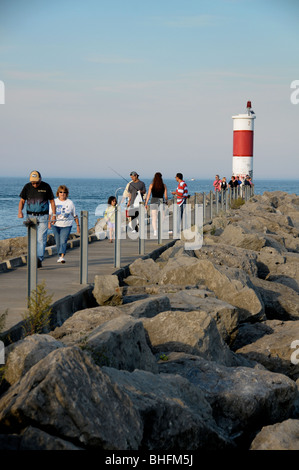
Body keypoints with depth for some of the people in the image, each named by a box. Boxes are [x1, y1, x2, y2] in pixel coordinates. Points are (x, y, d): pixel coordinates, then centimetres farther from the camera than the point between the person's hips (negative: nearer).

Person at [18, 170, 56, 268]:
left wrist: (54, 214, -5)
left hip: (43, 217, -2)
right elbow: (22, 201, 6)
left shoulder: (46, 187, -2)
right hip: (31, 216, 2)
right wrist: (20, 211, -12)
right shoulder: (27, 187, 1)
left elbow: (52, 201, 4)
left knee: (41, 238, -13)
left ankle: (39, 259, -20)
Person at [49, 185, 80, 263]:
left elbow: (75, 215, 9)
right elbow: (50, 213, 6)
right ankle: (60, 256, 22)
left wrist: (78, 225, 9)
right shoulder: (54, 202, 5)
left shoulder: (70, 203, 3)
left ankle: (62, 256, -26)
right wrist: (49, 221, -10)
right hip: (56, 225, 2)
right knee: (58, 242, 7)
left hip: (66, 226, -2)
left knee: (63, 241, -16)